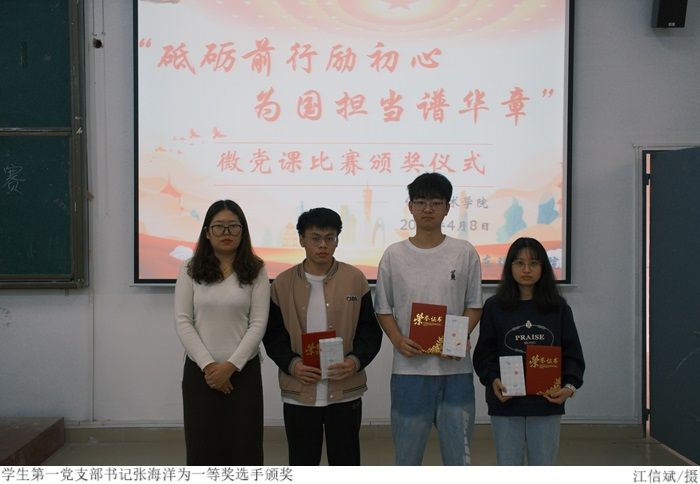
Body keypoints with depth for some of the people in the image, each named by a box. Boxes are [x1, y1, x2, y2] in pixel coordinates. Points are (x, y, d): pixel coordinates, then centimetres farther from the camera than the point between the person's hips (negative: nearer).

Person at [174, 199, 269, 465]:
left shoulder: (256, 271, 0)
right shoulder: (190, 270, 2)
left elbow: (258, 324, -4)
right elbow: (182, 322, -3)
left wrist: (230, 366, -12)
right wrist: (208, 365, -12)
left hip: (243, 371, 0)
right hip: (199, 371, 1)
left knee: (243, 446, 4)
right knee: (203, 446, 5)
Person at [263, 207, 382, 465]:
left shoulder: (355, 279, 0)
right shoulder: (283, 283, 2)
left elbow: (370, 331, 2)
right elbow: (273, 335, 3)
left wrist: (355, 361, -16)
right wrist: (292, 364, -14)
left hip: (345, 392, 0)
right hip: (298, 393, 1)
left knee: (346, 462, 10)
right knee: (302, 463, 12)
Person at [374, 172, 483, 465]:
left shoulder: (465, 252, 2)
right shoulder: (394, 255, 2)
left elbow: (474, 306, 5)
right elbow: (383, 309, 6)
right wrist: (398, 340, -12)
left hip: (455, 367, 0)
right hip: (409, 368, 0)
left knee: (458, 451, 9)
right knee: (407, 452, 11)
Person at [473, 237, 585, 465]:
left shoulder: (559, 308, 5)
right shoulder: (494, 307, 2)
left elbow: (572, 354, 4)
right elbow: (484, 353, 0)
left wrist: (570, 386, -11)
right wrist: (493, 380, -16)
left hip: (547, 403, 1)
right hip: (505, 404, -1)